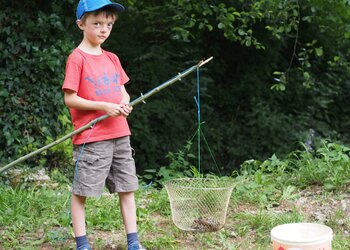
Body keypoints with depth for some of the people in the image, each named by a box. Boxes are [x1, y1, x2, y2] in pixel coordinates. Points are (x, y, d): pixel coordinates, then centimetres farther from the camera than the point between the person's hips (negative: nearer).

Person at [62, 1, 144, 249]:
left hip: (120, 135, 7)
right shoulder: (77, 58, -7)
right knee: (80, 192, 0)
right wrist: (103, 106, -18)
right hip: (90, 138, -6)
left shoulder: (112, 58, 13)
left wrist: (125, 103, -3)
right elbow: (69, 98, -10)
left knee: (127, 188, 8)